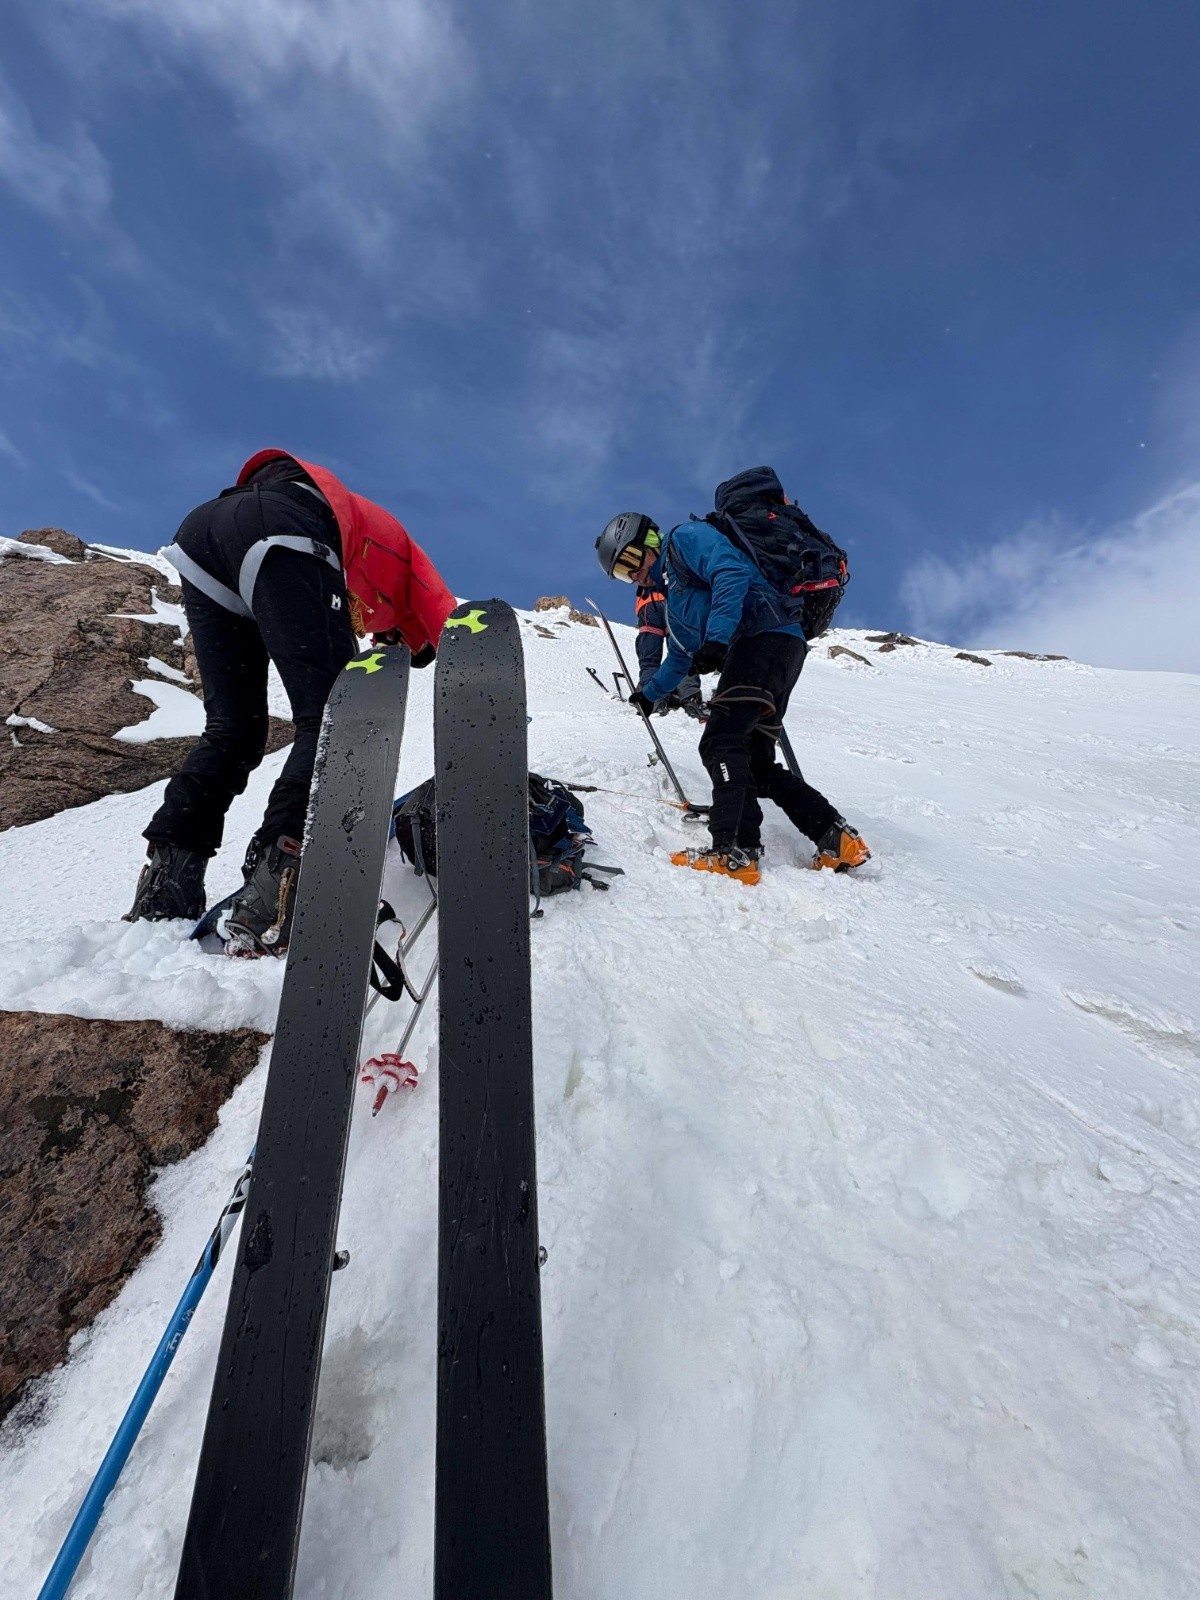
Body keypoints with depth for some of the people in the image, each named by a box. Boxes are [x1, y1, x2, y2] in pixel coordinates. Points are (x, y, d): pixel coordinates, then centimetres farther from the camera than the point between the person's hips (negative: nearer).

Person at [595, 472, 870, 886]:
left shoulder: (685, 537, 7)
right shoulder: (673, 597, 33)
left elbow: (731, 572, -14)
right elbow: (681, 657, 44)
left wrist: (717, 638, -25)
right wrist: (650, 694, 52)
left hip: (765, 637, -10)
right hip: (764, 648, 10)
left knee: (720, 743, -19)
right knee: (755, 763, 5)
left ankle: (735, 853, -27)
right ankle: (838, 840, 4)